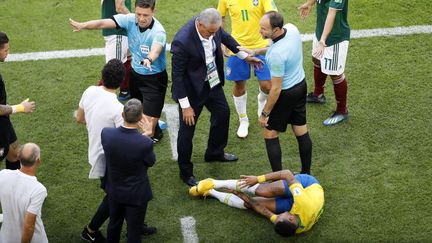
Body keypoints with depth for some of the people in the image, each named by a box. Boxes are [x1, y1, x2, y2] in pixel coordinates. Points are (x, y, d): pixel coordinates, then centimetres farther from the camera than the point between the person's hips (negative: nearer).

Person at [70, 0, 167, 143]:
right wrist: (82, 25, -40)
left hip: (154, 78, -6)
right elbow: (103, 23, -24)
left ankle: (152, 135, 26)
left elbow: (156, 49, -52)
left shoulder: (158, 32, -31)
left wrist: (149, 59, -75)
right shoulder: (130, 20, -16)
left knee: (148, 117, -8)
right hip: (135, 73, 6)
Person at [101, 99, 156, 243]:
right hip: (136, 194, -4)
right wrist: (147, 136, 1)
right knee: (134, 231, 16)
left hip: (114, 191, 4)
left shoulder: (106, 134, -22)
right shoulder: (145, 143, -33)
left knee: (114, 225, 28)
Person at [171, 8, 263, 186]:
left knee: (222, 113, 22)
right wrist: (185, 106, -21)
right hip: (191, 88, -7)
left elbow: (225, 37, 9)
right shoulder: (182, 42, -35)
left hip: (211, 81, 8)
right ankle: (186, 172, 25)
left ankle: (215, 152, 47)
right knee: (187, 128, 5)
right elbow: (177, 76, -26)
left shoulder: (212, 27, -16)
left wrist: (245, 56, 15)